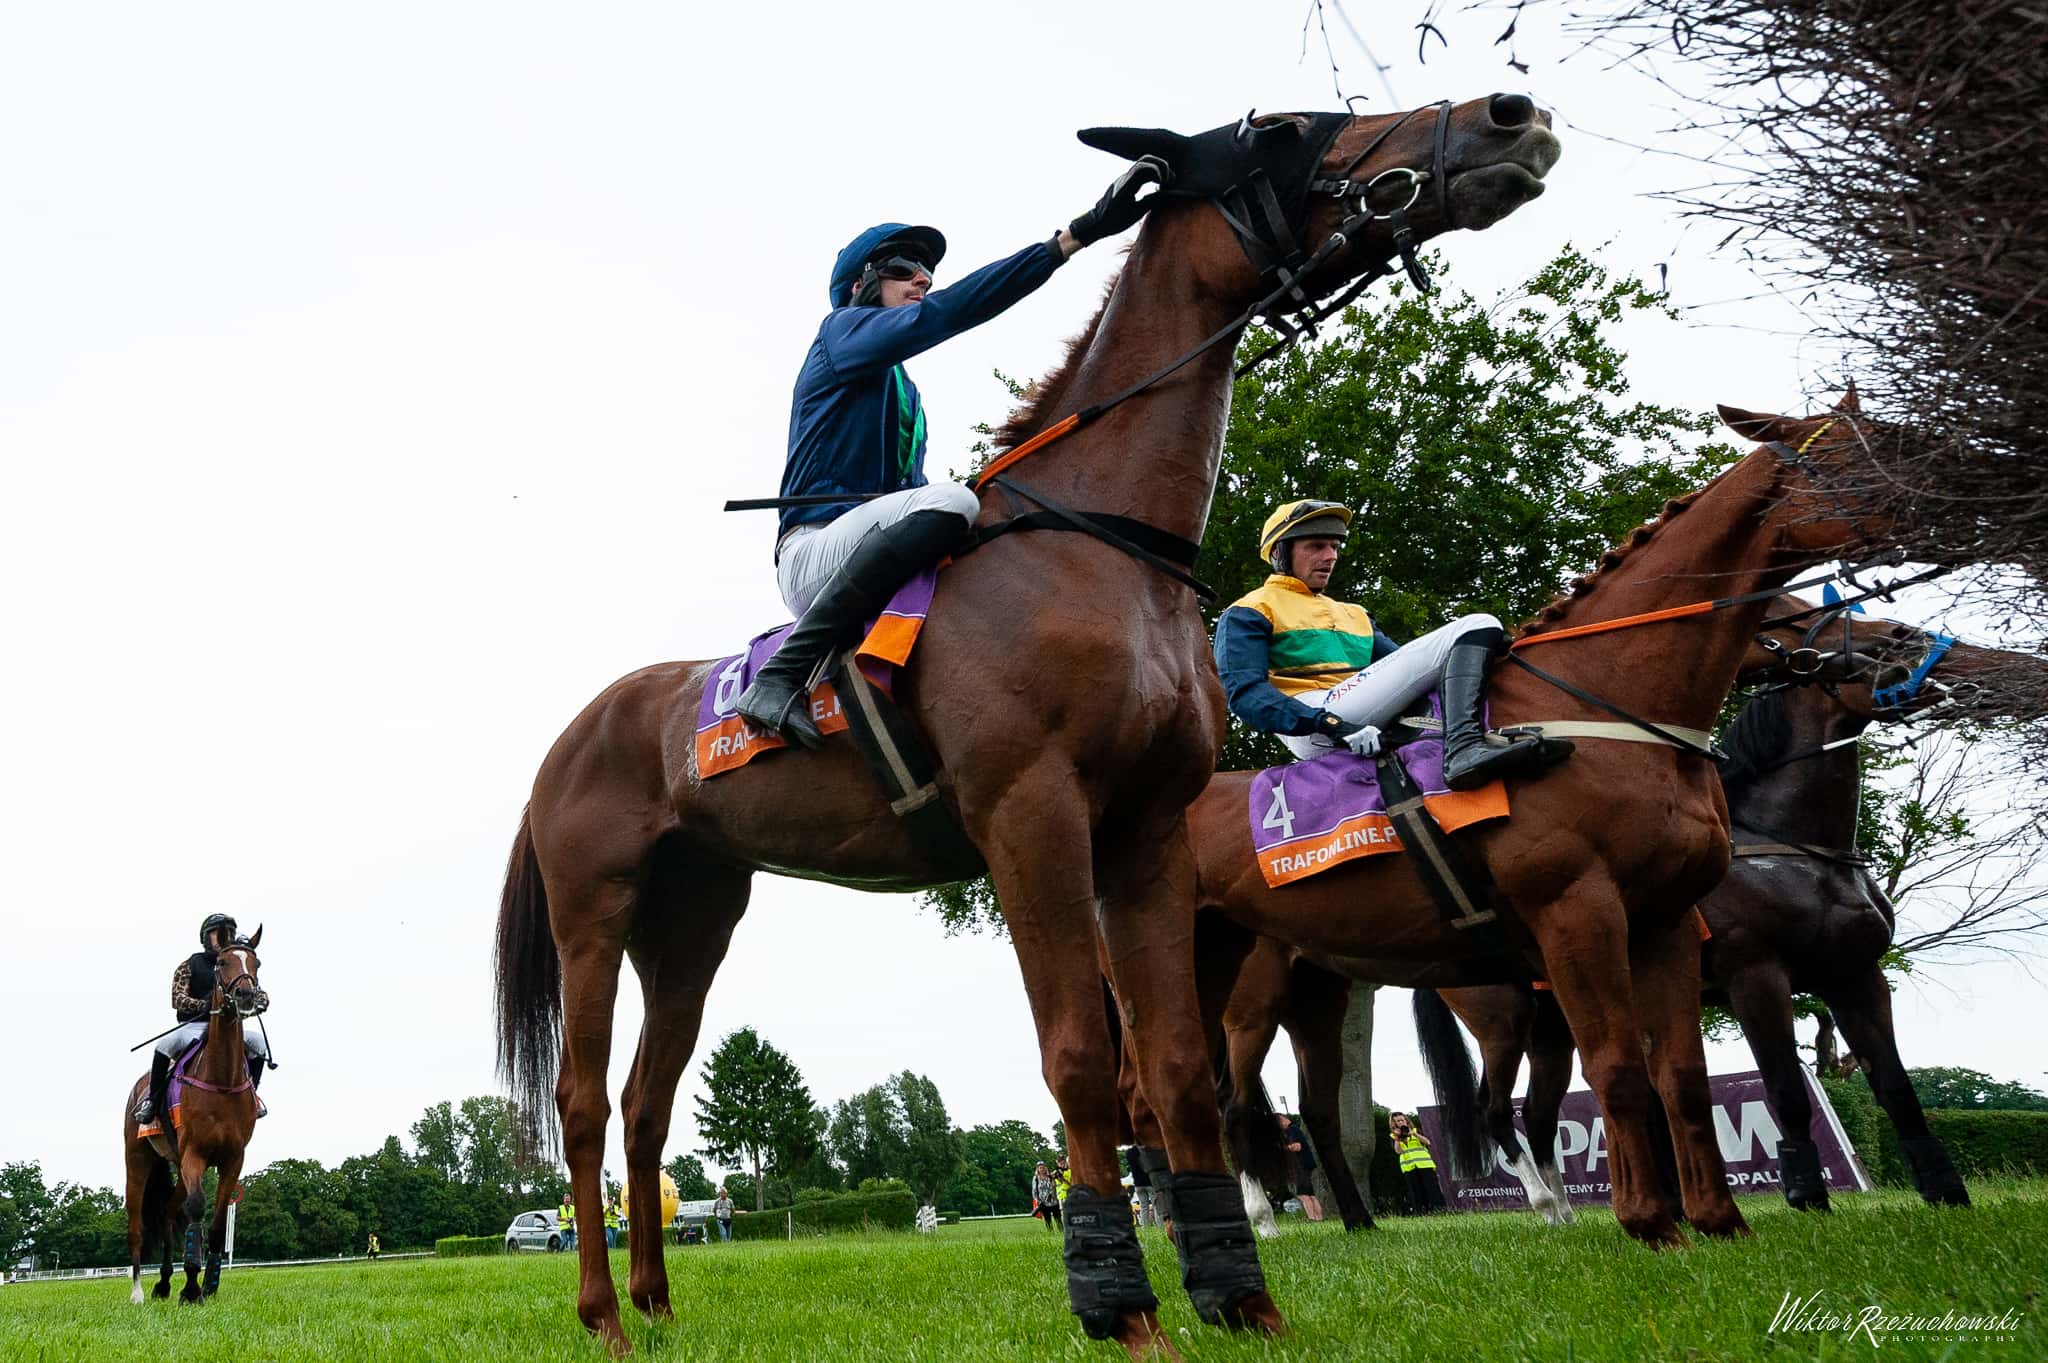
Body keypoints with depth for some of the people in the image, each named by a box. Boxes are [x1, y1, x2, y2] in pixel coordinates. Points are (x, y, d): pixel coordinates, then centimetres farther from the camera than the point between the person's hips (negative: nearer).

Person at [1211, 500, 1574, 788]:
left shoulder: (1352, 615, 33)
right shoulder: (1248, 614, 9)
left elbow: (1402, 663, 26)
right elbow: (1245, 693, -7)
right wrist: (1331, 725, -22)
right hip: (1311, 729, -7)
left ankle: (1467, 747, -27)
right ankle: (1464, 747, -40)